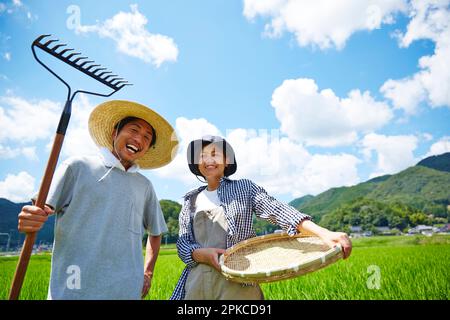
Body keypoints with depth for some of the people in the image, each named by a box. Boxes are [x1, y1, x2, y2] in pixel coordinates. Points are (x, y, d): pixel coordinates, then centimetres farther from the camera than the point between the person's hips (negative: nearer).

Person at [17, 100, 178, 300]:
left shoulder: (144, 186, 8)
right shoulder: (78, 167, 0)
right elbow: (39, 212, 0)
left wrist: (147, 274, 9)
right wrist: (28, 221, -21)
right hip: (71, 289, -2)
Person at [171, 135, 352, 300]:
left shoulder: (244, 188, 2)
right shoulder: (190, 201, 10)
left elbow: (277, 211, -11)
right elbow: (182, 244, 7)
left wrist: (323, 233, -25)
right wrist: (203, 254, -16)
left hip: (238, 282, -3)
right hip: (198, 281, 3)